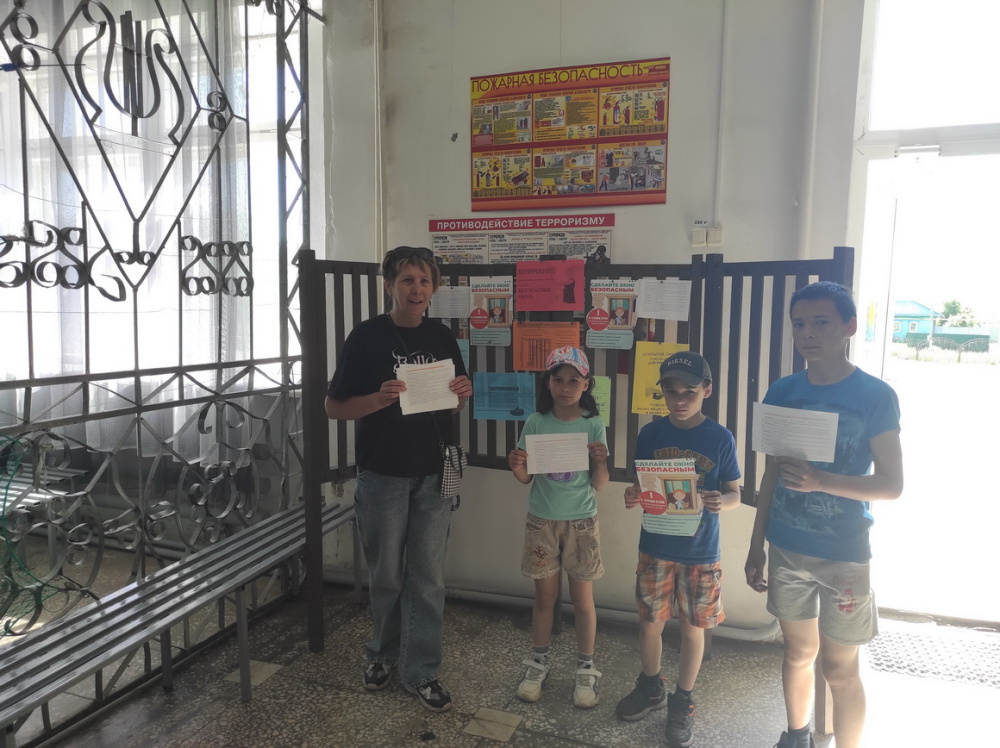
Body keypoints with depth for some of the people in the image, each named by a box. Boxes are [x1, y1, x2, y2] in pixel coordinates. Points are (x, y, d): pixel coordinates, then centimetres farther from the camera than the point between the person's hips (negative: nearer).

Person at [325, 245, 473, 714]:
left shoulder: (442, 338, 4)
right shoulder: (367, 337, -8)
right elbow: (334, 407, -6)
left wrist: (463, 392, -9)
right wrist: (379, 399, -24)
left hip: (433, 474, 3)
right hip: (383, 473, -2)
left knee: (427, 576, 8)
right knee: (386, 575, 13)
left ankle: (420, 671, 23)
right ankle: (384, 653, 37)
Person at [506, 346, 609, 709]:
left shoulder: (593, 426, -7)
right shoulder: (536, 423, -4)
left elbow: (599, 485, -5)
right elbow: (526, 478, 1)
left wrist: (601, 461, -25)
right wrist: (516, 466, -21)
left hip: (581, 522, -1)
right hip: (542, 521, 1)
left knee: (583, 599, 9)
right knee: (545, 596, 13)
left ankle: (586, 670, 27)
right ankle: (538, 664, 31)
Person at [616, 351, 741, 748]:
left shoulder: (720, 438, -8)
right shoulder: (650, 434, -3)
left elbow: (734, 493, -1)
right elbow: (640, 485, 6)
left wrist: (720, 502, -23)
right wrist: (632, 496, -17)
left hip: (700, 552, -2)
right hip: (655, 548, 2)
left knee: (692, 628, 11)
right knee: (649, 623, 13)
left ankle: (682, 702, 33)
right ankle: (651, 687, 39)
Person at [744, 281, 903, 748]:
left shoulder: (875, 396, -10)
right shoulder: (781, 393, 1)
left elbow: (892, 484, -10)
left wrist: (820, 481, -26)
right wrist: (756, 546, 9)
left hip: (844, 555, -3)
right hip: (786, 549, 4)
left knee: (839, 668, 7)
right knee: (798, 653, 19)